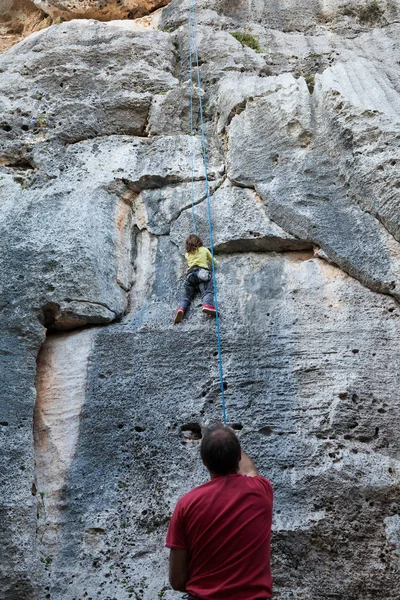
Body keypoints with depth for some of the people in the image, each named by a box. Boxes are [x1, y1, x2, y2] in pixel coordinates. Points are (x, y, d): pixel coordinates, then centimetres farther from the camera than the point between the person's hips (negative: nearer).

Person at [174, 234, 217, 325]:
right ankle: (207, 305, -51)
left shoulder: (187, 254, 28)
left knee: (186, 295, -4)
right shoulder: (204, 249, 23)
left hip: (190, 274, 3)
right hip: (202, 272, -3)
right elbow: (213, 261, 33)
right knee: (207, 291, -21)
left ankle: (181, 309, -32)